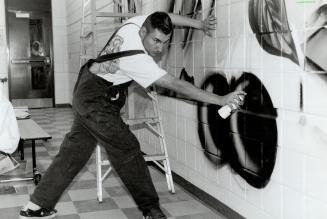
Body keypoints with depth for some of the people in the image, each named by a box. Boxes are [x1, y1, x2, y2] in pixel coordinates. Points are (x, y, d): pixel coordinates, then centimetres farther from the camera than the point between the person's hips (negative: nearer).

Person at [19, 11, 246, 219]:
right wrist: (221, 100, -29)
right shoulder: (137, 59, -30)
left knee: (76, 148, 13)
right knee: (126, 149, -6)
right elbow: (177, 85, -31)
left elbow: (167, 17, 9)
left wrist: (200, 24, 4)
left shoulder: (137, 21, -11)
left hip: (86, 91, 9)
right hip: (97, 100, -9)